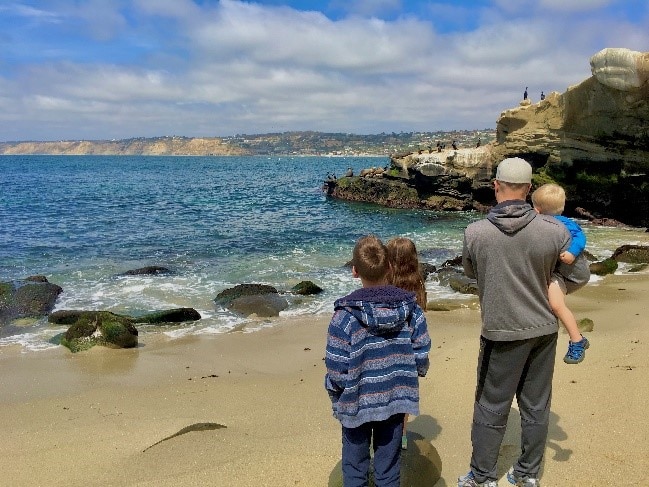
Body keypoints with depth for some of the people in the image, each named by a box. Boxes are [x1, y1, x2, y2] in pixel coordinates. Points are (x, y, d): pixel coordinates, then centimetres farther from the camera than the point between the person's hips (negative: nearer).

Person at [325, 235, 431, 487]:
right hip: (396, 399, 2)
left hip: (357, 403, -2)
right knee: (389, 463, 18)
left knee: (355, 464, 17)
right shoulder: (410, 308, -10)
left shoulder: (345, 315, -19)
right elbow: (421, 357, -5)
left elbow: (337, 370, -15)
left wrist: (336, 398, 3)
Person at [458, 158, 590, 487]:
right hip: (544, 329, 2)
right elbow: (581, 276, 3)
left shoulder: (475, 232, -14)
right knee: (536, 406, 16)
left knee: (491, 407, 11)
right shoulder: (553, 230, -12)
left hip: (502, 332, -2)